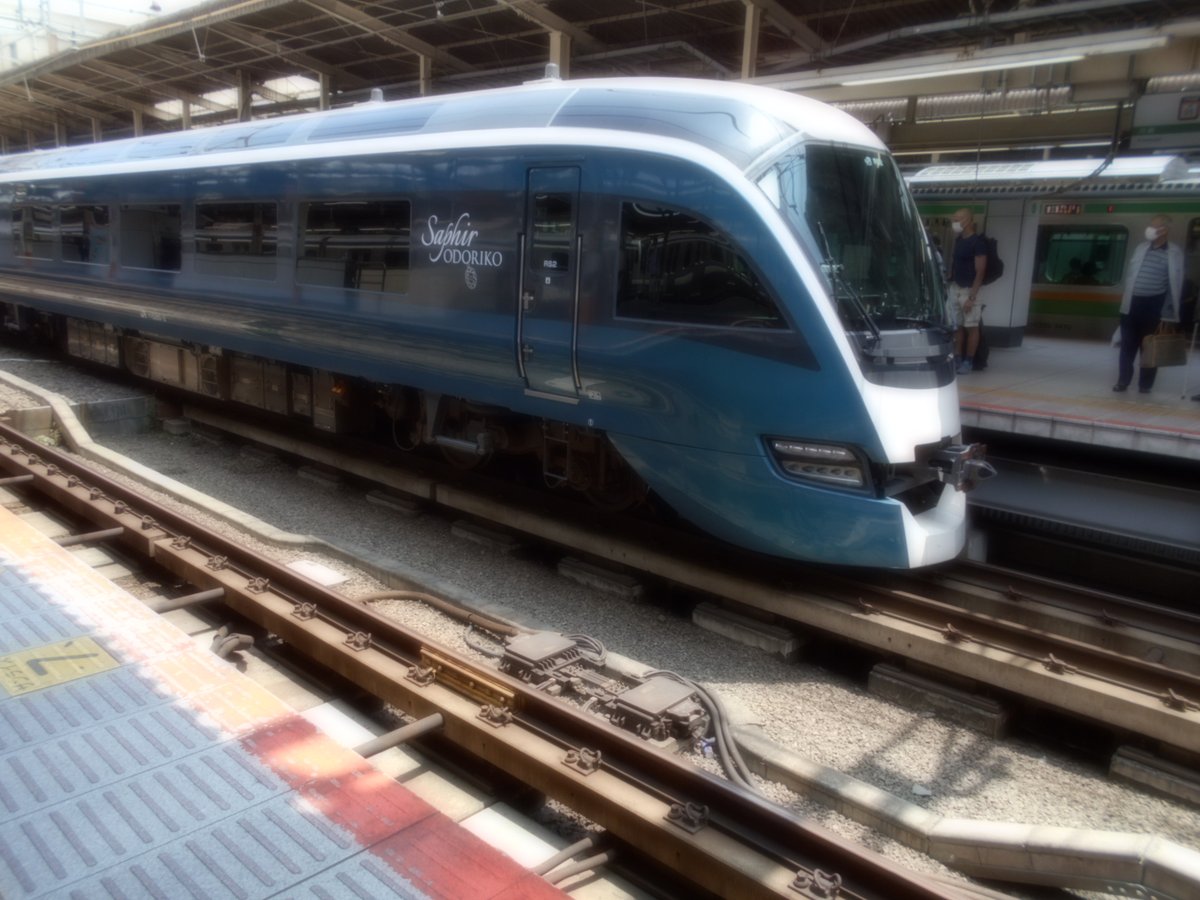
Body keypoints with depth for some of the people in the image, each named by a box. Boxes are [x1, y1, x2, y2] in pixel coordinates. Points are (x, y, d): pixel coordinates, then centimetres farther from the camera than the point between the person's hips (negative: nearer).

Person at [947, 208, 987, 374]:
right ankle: (957, 359, 17)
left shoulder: (978, 242, -12)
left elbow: (980, 272, -15)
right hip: (955, 288, 7)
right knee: (957, 326, 10)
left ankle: (968, 362, 5)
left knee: (971, 327, 0)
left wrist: (972, 297, -19)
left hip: (969, 290, -7)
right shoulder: (958, 240, 12)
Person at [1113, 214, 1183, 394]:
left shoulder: (1175, 252, -2)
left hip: (1154, 304, -3)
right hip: (1133, 302, 3)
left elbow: (1176, 283, -3)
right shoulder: (1140, 248, 9)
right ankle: (1123, 381, 12)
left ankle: (1145, 384, 12)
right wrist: (1126, 298, 10)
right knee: (1128, 345, 5)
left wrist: (1169, 310, -6)